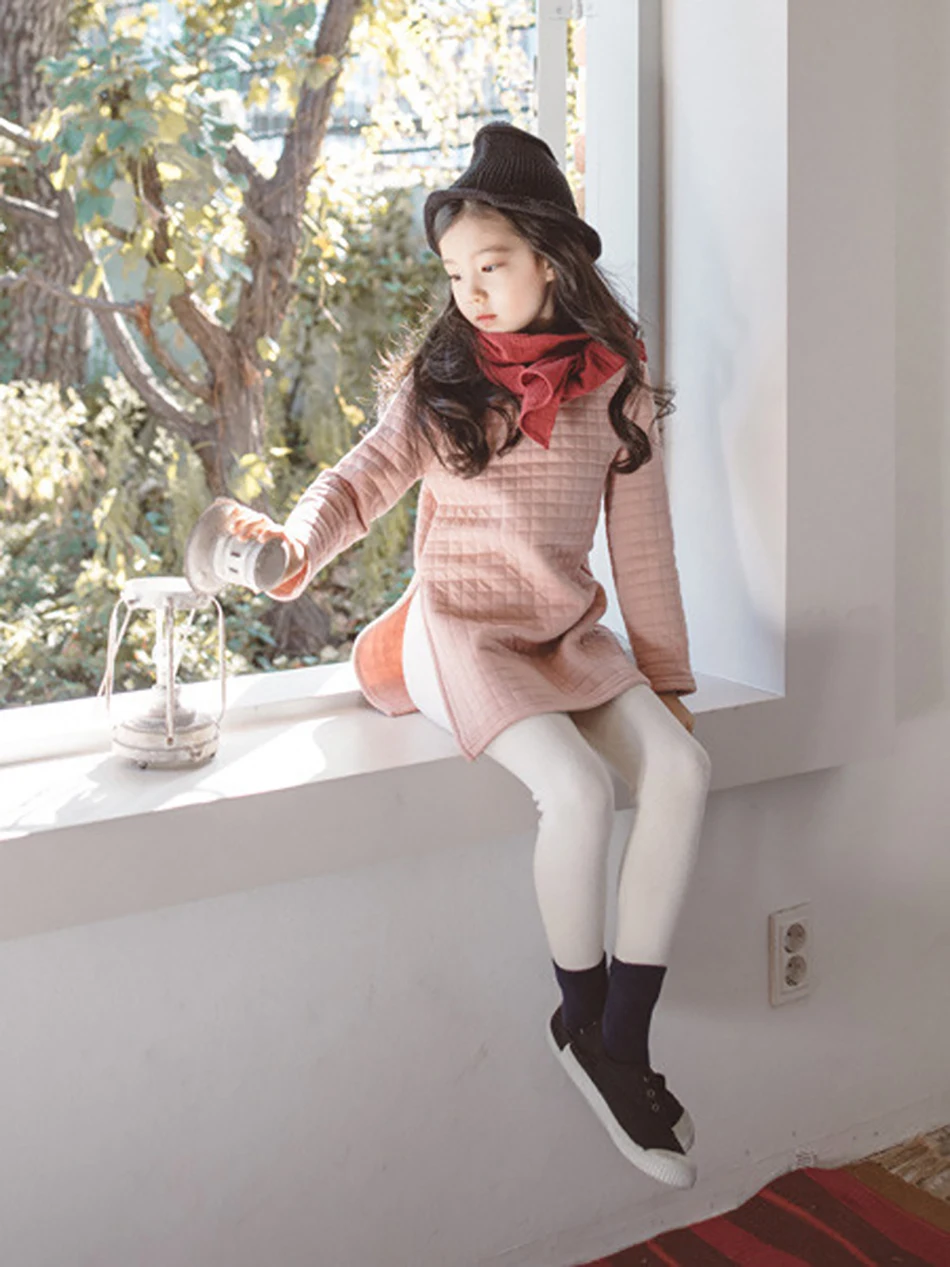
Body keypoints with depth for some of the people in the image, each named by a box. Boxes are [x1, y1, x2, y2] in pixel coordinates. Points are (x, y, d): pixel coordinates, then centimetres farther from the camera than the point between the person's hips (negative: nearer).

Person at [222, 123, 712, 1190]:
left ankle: (623, 1039, -12)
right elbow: (367, 476, 0)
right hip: (459, 629, -3)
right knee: (577, 790, -28)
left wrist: (666, 672, 10)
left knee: (680, 771, -22)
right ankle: (583, 1020, -3)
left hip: (567, 632, 3)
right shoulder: (440, 378, 2)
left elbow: (641, 536, 9)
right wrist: (302, 540, -23)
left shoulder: (617, 381, 6)